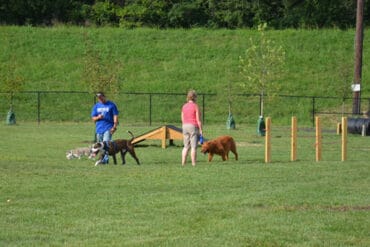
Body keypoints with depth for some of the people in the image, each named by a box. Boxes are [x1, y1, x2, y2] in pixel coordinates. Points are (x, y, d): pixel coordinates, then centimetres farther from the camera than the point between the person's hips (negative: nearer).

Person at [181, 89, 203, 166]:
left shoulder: (184, 106, 8)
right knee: (193, 146, -4)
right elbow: (198, 119, -11)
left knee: (186, 146, 10)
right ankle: (193, 164, -5)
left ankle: (183, 163, 4)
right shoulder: (195, 106, -9)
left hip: (185, 126, 6)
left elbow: (182, 119, 10)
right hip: (194, 126, -6)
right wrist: (200, 129, -7)